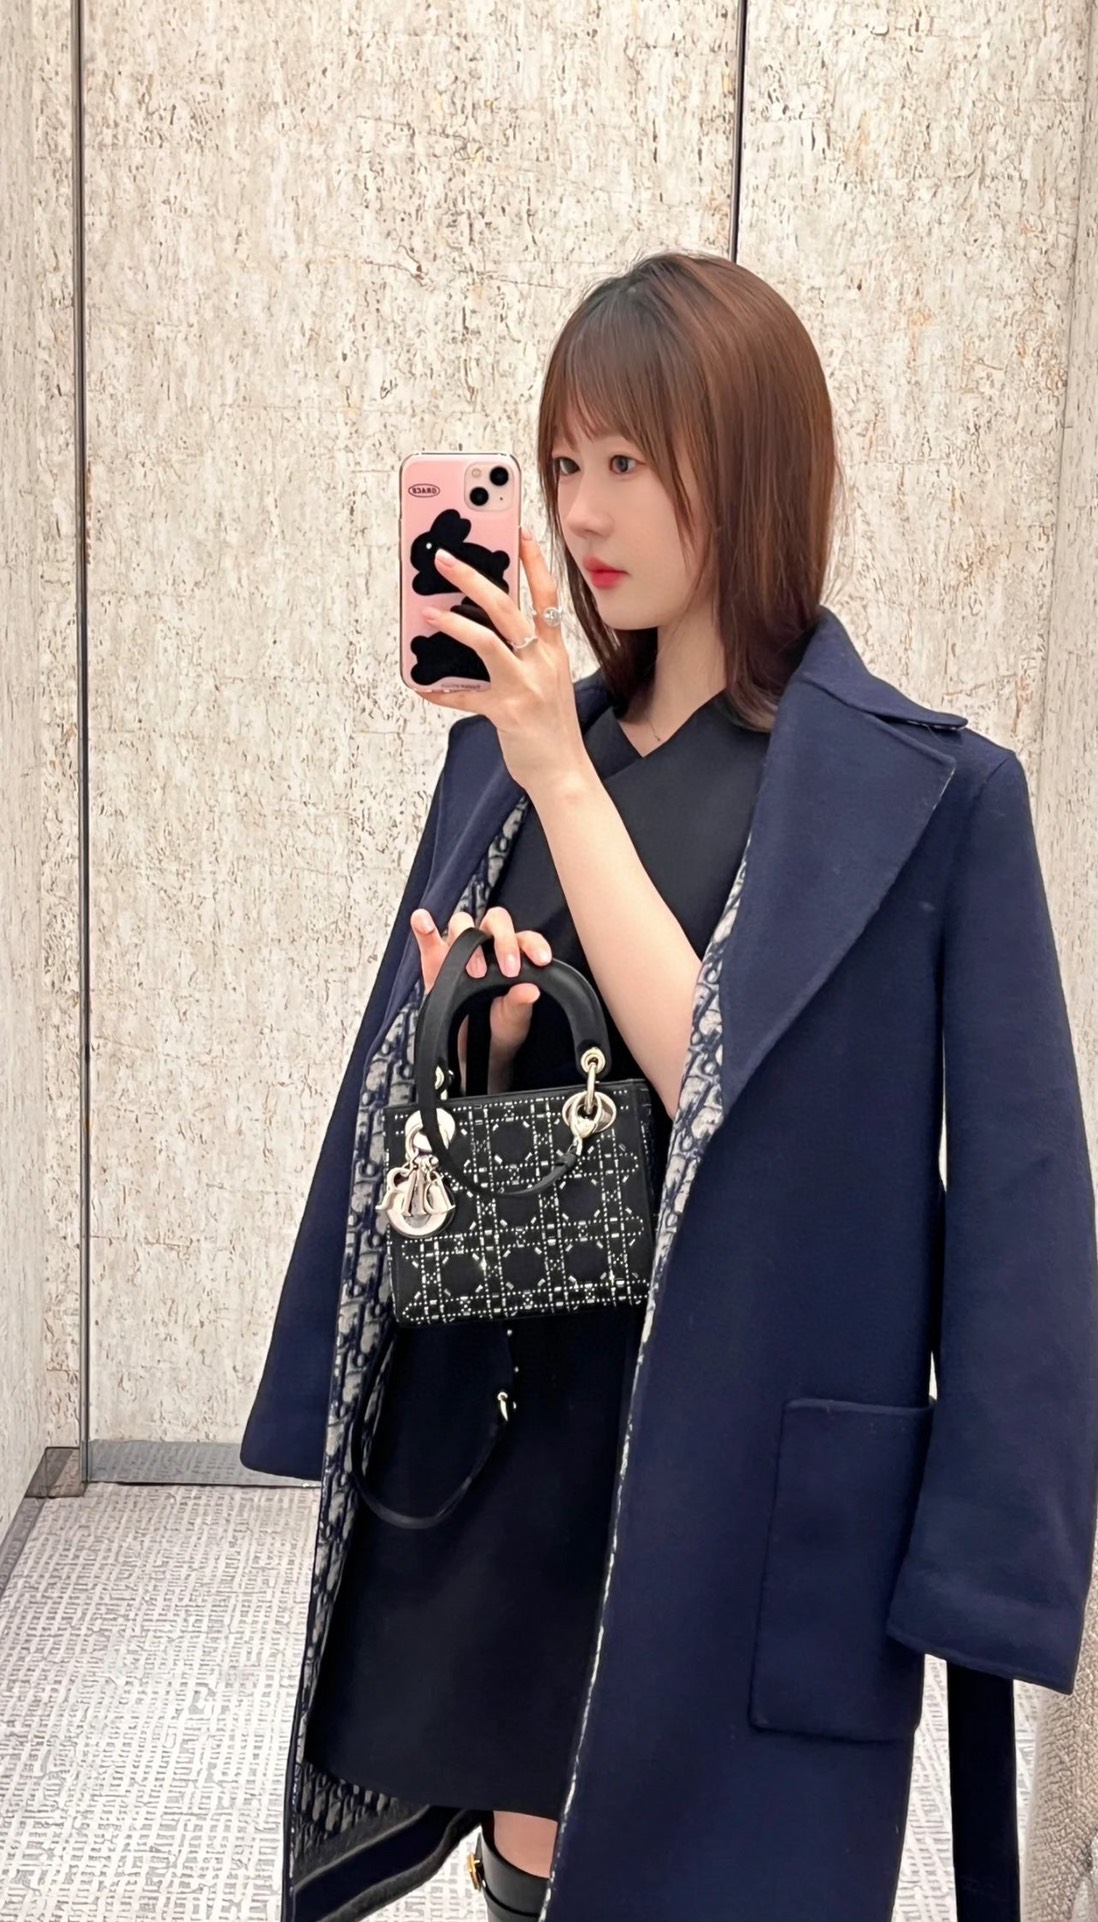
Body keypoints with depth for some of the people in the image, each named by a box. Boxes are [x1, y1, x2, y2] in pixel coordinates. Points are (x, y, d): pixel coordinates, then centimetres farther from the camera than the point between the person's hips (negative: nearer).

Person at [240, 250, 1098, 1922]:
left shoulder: (925, 793, -10)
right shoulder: (507, 747, 5)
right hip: (505, 1426, 5)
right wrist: (475, 1045, -13)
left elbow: (722, 1094, -19)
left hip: (746, 1471, -4)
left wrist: (564, 781, -21)